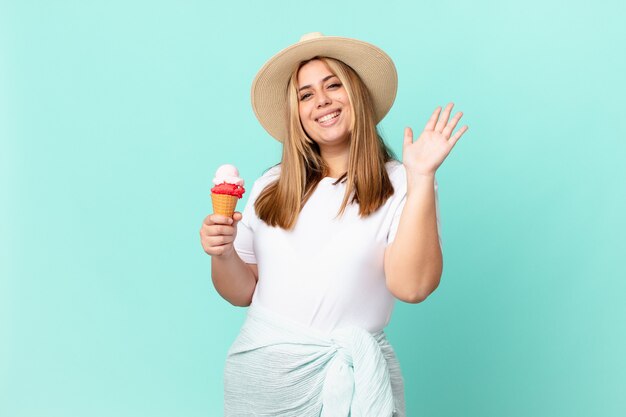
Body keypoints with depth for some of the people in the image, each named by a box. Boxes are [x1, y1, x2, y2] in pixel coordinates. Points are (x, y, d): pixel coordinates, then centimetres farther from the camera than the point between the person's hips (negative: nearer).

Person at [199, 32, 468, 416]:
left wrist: (421, 178, -22)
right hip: (259, 366, 4)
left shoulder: (400, 186, -7)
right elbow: (243, 292, 9)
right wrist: (223, 254, -11)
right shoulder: (271, 188, 4)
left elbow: (411, 286, -21)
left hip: (348, 376, -3)